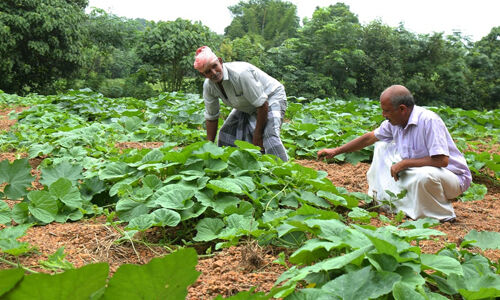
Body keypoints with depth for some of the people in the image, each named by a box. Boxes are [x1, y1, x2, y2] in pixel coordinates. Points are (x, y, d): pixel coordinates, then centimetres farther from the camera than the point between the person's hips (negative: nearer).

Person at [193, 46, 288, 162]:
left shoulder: (240, 74, -35)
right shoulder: (208, 86, -13)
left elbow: (263, 105, -30)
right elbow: (211, 117, 0)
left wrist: (257, 135, -22)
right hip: (247, 107, 8)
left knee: (269, 136, -28)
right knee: (226, 134, 6)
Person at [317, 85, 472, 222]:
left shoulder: (429, 121, -29)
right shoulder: (394, 122, -4)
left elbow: (442, 160, -35)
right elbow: (370, 137, 11)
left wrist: (404, 164, -26)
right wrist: (336, 151, 10)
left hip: (452, 176, -8)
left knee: (424, 175, -42)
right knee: (382, 147, 8)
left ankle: (444, 216, -12)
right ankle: (381, 198, 7)